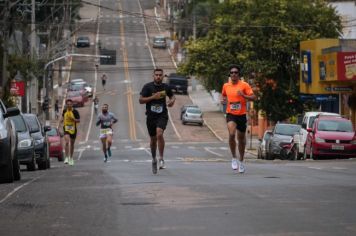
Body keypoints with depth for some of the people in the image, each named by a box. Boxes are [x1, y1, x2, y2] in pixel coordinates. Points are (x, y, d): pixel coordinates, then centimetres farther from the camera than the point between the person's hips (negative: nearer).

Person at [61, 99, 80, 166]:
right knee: (67, 142, -20)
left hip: (73, 129, 0)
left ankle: (71, 158, 28)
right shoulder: (64, 111, 4)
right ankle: (67, 157, -21)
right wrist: (62, 120, 4)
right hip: (66, 129, 0)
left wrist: (73, 119, -22)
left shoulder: (75, 112, -6)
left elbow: (79, 120, -5)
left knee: (72, 144, 11)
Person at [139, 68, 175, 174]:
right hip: (151, 116, 1)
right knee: (153, 139, 10)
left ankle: (161, 159, -17)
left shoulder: (165, 87, 4)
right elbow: (141, 100, -7)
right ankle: (154, 159, 33)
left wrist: (172, 100, 0)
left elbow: (172, 96, 23)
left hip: (162, 115, -1)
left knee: (159, 134, -24)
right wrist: (153, 97, -18)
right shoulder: (147, 87, -4)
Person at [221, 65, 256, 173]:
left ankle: (241, 161, 28)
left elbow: (253, 97, -9)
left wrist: (243, 95, -25)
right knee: (231, 134, -24)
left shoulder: (244, 85, -4)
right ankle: (234, 158, -8)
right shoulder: (226, 86, 5)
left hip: (242, 115, 0)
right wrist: (224, 100, 3)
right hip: (230, 114, 0)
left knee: (241, 138, 10)